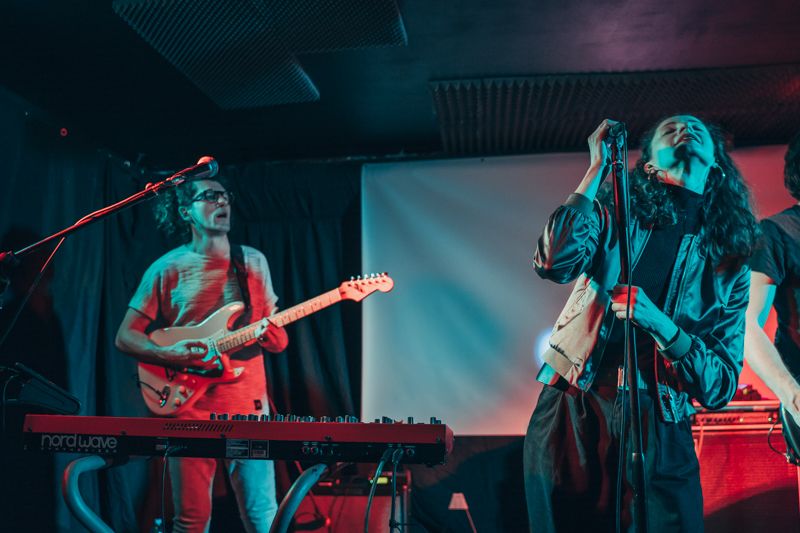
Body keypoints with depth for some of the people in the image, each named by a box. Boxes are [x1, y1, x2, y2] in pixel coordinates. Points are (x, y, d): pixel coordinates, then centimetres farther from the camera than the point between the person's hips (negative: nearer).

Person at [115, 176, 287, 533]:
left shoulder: (254, 262, 10)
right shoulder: (168, 269, 2)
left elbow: (274, 338, 15)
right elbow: (125, 336, 2)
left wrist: (275, 337, -9)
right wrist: (167, 354, -16)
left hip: (248, 406, 2)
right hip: (191, 409, -2)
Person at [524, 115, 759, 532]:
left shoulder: (729, 266, 6)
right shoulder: (614, 215, 3)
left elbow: (721, 386, 1)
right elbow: (553, 262, -18)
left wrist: (659, 322, -17)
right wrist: (598, 168, -9)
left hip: (660, 428, 1)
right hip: (575, 408, -1)